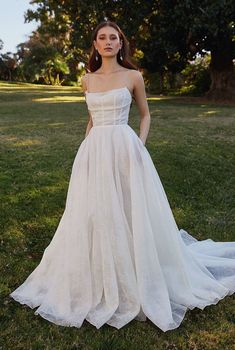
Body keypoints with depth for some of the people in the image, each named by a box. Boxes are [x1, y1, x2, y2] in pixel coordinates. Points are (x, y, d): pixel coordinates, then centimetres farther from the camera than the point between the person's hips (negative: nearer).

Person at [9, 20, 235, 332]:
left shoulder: (133, 76, 3)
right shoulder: (87, 80, 13)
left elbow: (145, 114, 11)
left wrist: (141, 143, -3)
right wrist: (85, 146, 14)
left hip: (124, 150, -3)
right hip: (93, 151, 4)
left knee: (130, 214, 2)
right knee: (92, 215, 6)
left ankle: (133, 281, 24)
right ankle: (96, 283, 28)